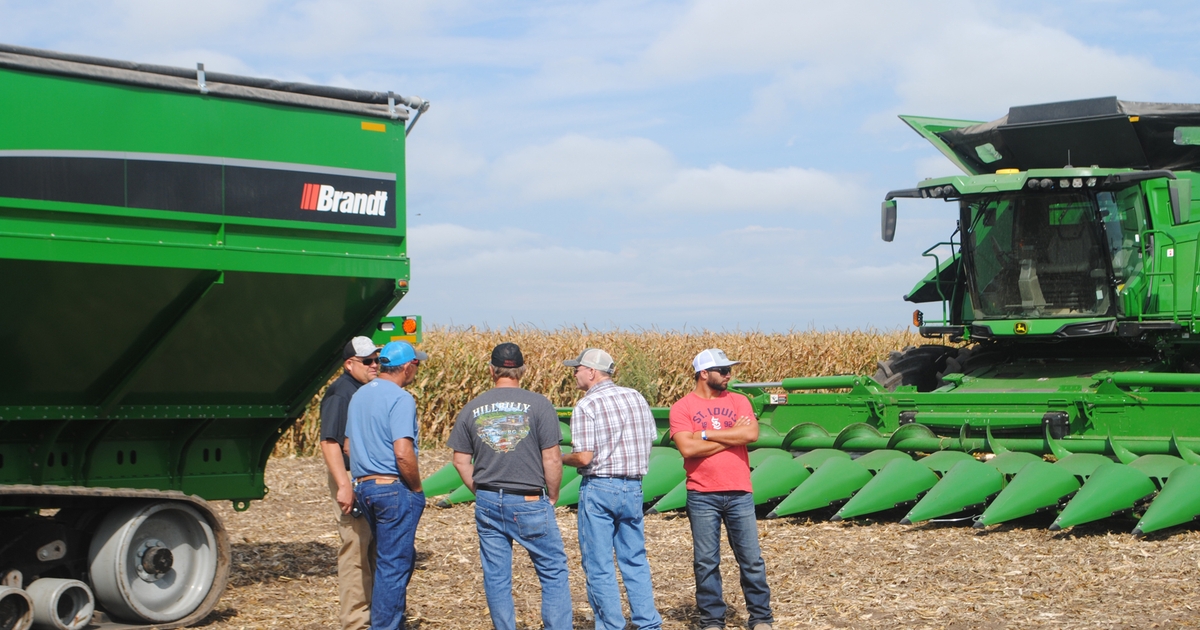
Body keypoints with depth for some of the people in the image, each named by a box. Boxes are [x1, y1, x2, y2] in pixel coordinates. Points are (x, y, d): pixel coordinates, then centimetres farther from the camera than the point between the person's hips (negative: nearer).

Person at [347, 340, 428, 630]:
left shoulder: (359, 395, 12)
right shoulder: (400, 399, -15)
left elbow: (351, 444, 19)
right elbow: (403, 454, -23)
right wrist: (417, 489, -9)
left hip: (363, 486, 9)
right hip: (394, 488, -9)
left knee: (401, 557, 19)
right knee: (393, 565, -2)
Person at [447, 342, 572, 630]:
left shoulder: (472, 409, 3)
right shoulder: (538, 405, -9)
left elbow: (461, 460, 6)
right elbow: (552, 458, -10)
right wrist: (552, 497, 4)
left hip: (488, 503, 3)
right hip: (530, 503, -3)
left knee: (496, 578, 10)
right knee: (553, 572, 7)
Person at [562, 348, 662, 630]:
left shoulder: (586, 406, -13)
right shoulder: (636, 397, 6)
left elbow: (584, 457, -18)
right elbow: (650, 440, 13)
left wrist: (562, 458, 1)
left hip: (599, 488, -6)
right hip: (633, 487, 6)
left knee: (598, 565, 3)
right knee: (635, 561, 15)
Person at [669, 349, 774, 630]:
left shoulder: (738, 401, 6)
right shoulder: (682, 408, -2)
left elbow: (752, 434, -11)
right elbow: (688, 448, -16)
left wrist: (706, 434, -11)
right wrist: (732, 436, -10)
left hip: (739, 493, 2)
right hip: (702, 497, -2)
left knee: (752, 558, 5)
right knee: (706, 561, 4)